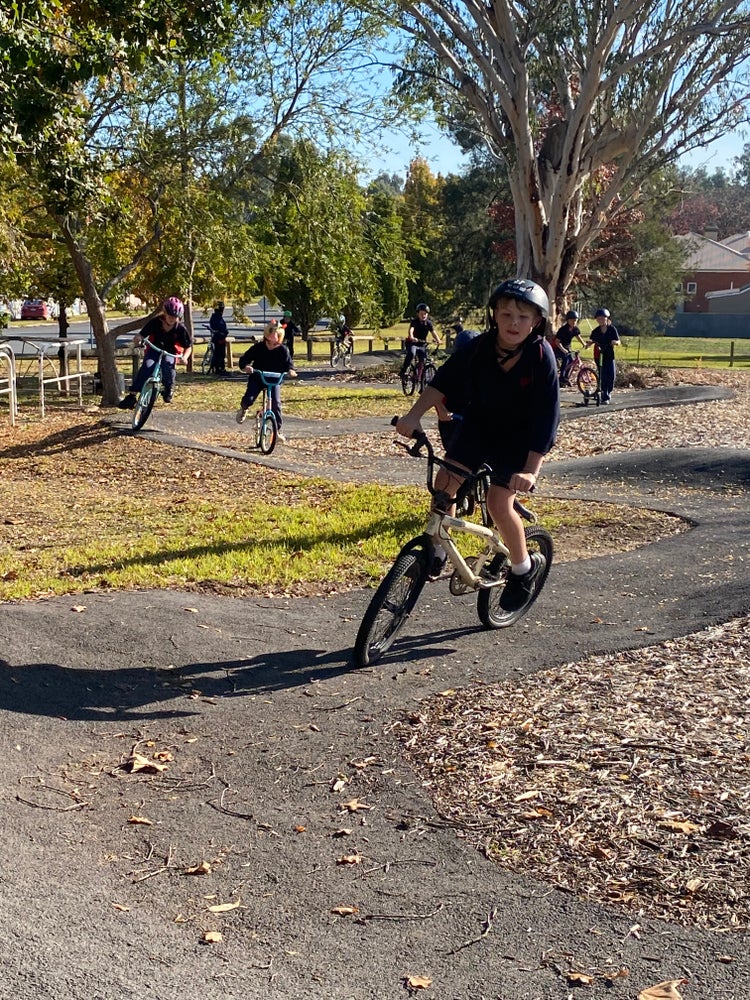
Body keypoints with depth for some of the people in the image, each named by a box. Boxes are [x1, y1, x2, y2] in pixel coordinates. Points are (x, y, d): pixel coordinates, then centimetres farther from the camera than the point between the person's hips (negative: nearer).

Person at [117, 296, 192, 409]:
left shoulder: (181, 328, -14)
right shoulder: (155, 322, -14)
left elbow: (188, 346, -4)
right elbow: (142, 334, -14)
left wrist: (184, 357, -24)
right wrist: (138, 339, -39)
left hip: (170, 353, 0)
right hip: (154, 350, 0)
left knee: (168, 365, -35)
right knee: (147, 366, -30)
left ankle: (169, 388, -3)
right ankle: (132, 396, -30)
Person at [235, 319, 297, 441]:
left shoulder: (283, 350, -8)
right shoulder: (257, 348, -10)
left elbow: (288, 363, -5)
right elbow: (244, 360, -9)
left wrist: (290, 371, -29)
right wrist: (246, 367, -32)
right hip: (257, 378, 0)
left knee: (276, 404, -16)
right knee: (248, 399, -21)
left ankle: (278, 430, -1)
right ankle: (243, 409, 19)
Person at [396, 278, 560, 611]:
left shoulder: (541, 357, -26)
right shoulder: (480, 347, -18)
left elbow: (546, 418, -28)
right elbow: (444, 380, -17)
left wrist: (531, 469, -35)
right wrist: (414, 415, -31)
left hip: (519, 439, -4)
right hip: (477, 427, 4)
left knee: (498, 503, -16)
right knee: (445, 483, -9)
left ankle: (524, 568, 9)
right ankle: (436, 552, 12)